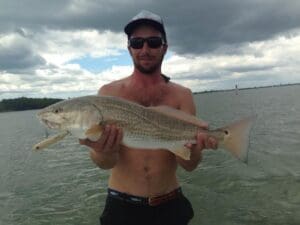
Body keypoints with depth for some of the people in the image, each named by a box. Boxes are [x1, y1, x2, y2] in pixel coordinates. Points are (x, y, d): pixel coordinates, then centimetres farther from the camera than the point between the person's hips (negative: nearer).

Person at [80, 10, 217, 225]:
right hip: (122, 206, 0)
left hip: (170, 206, 1)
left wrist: (191, 145, -31)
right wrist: (104, 151, -33)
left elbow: (189, 165, -10)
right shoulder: (109, 92, -7)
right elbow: (105, 163, -12)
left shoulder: (182, 95, -5)